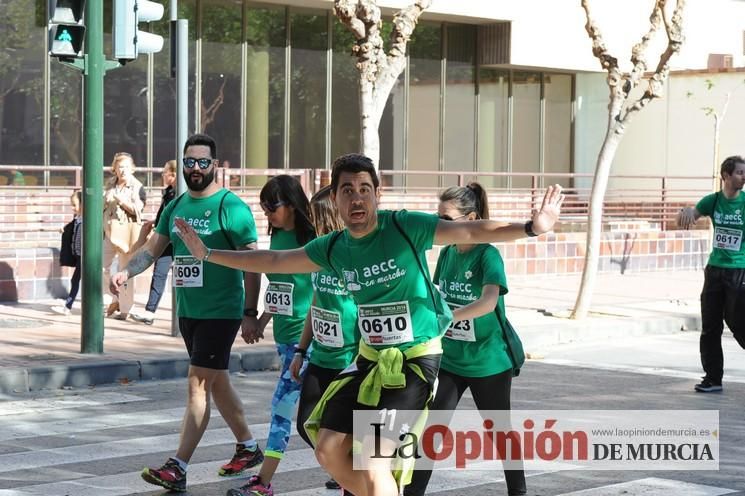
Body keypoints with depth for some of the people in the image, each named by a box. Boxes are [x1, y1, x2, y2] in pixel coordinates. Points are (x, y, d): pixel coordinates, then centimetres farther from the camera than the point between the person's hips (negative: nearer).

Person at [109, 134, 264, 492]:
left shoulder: (231, 207, -12)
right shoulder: (175, 207, 9)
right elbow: (152, 248, 9)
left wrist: (249, 313, -15)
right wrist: (126, 272, -11)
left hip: (221, 312, -8)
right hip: (188, 312, 8)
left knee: (197, 385, -10)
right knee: (217, 382, 18)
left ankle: (177, 469, -10)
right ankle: (248, 448, 34)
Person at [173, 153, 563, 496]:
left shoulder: (406, 228, -15)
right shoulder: (333, 248, 1)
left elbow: (472, 232, -22)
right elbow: (273, 261, 13)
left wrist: (530, 228, -36)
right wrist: (207, 254, 14)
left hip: (414, 359, -7)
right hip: (369, 357, 7)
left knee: (373, 462, -15)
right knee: (329, 449, 9)